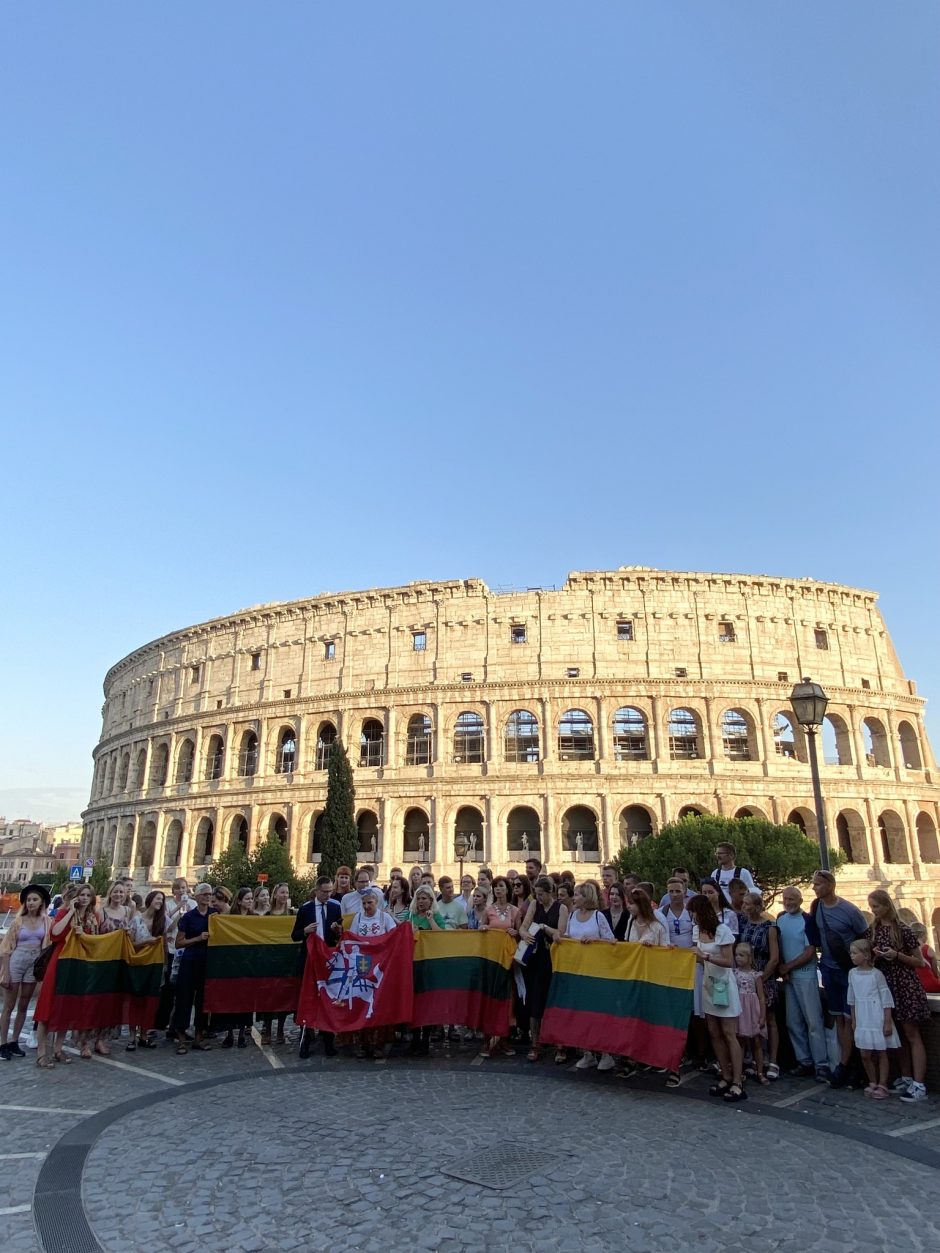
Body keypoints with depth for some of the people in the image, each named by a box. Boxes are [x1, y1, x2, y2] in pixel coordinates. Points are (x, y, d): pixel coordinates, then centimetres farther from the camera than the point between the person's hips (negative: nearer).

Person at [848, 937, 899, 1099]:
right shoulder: (852, 973, 3)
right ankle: (872, 1083, 24)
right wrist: (854, 1020, 14)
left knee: (881, 1053, 6)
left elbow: (886, 999, -10)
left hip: (878, 1020, -5)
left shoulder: (876, 974, -12)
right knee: (865, 1055, 7)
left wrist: (888, 1022, -11)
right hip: (863, 1021, 5)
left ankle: (882, 1086, 16)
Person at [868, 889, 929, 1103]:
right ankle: (906, 1078, 21)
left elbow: (919, 962, -6)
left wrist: (897, 955, -20)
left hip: (904, 986, -6)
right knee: (899, 1035, 12)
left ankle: (919, 1085, -2)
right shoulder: (874, 929, 7)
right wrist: (875, 955, -5)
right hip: (885, 985, 6)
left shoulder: (902, 929, -10)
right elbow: (871, 955, 17)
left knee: (912, 1034, -4)